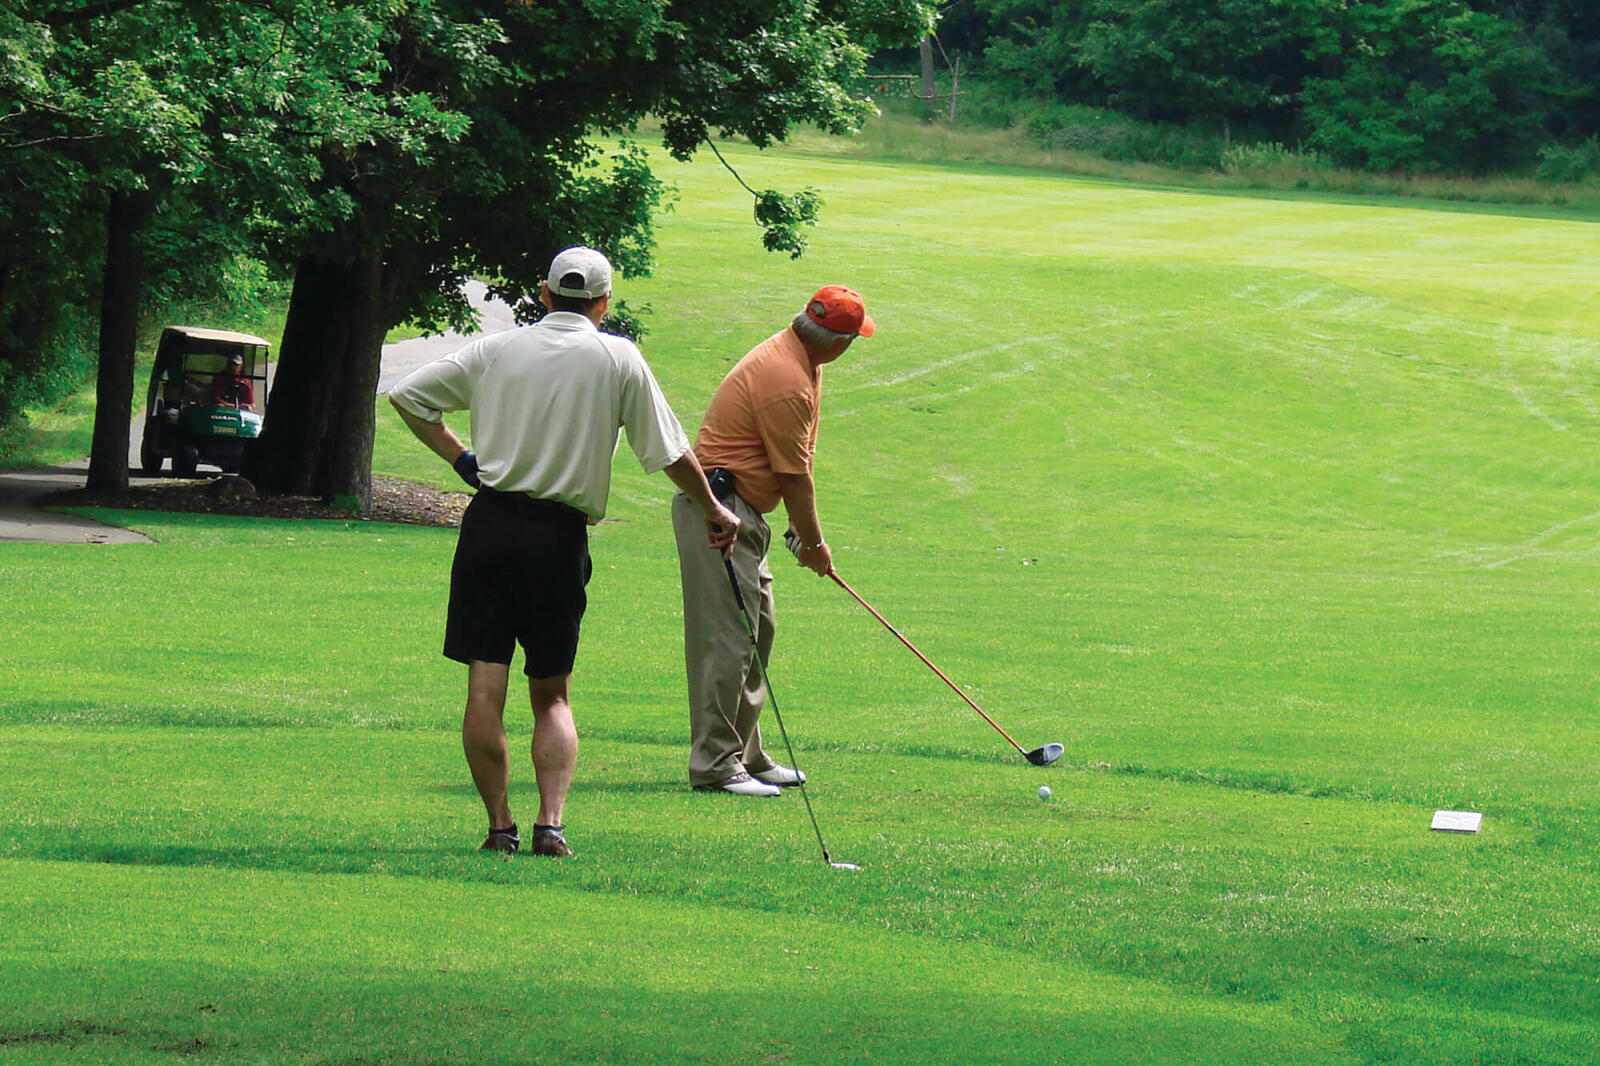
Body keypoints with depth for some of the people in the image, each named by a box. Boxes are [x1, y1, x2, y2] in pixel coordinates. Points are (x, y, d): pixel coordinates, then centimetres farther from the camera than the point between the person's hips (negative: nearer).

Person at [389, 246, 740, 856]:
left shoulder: (496, 350, 8)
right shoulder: (618, 360, 2)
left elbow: (407, 396, 12)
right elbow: (670, 452, 5)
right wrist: (713, 510, 18)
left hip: (489, 523, 1)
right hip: (559, 536, -1)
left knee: (485, 687, 2)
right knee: (552, 695, 9)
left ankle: (500, 825, -1)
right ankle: (550, 823, -6)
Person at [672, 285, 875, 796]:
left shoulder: (797, 362, 12)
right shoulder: (785, 381, -22)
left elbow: (797, 465, 16)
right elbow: (794, 477, -16)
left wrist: (804, 532, 13)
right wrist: (813, 543, -4)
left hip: (741, 514, 11)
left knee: (756, 634, 15)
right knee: (728, 639, -11)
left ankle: (746, 755, 21)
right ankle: (715, 764, -11)